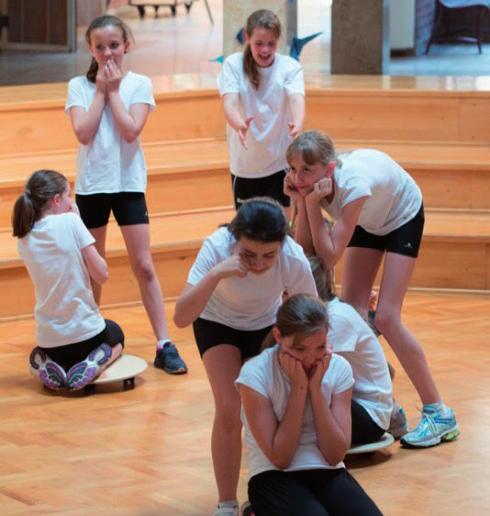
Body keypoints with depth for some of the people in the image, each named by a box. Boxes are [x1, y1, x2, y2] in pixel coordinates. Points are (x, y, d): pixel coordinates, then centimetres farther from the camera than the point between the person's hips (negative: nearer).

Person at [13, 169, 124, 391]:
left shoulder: (24, 240, -1)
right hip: (85, 334, -3)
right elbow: (101, 274, -11)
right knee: (115, 334, 35)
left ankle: (45, 364, 4)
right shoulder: (70, 222, -14)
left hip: (49, 341, 3)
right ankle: (95, 362, 0)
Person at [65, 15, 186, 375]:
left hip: (128, 183, -1)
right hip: (91, 184, 1)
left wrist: (113, 90, -12)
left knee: (144, 267, -3)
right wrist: (101, 90, -11)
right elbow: (83, 133, -14)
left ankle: (164, 345, -3)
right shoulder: (79, 86, 0)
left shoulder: (139, 84, -2)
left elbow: (131, 130, -16)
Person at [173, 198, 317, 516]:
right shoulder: (217, 247, -37)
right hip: (218, 323, -1)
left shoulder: (294, 260, -34)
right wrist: (215, 274, -55)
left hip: (266, 326, 1)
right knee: (230, 411, -16)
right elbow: (181, 318, -43)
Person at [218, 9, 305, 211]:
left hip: (279, 161, 0)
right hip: (244, 162, 0)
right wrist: (239, 125, -48)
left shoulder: (290, 67, -9)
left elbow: (297, 99, -26)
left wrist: (297, 124, -50)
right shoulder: (233, 65, -10)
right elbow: (229, 102, -24)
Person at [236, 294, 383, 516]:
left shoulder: (338, 368, -1)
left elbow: (335, 455, -6)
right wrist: (299, 388, -16)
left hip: (328, 474, 3)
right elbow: (279, 458, -15)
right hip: (275, 478, -3)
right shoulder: (256, 374, -12)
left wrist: (315, 387, -12)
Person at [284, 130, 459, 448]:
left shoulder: (352, 184, -42)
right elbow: (305, 252, -24)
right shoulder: (310, 183, -25)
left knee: (386, 318, -14)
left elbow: (329, 258, -39)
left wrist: (313, 203, -44)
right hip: (368, 220, 6)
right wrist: (302, 202, -34)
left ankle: (439, 414, -7)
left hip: (403, 215, -6)